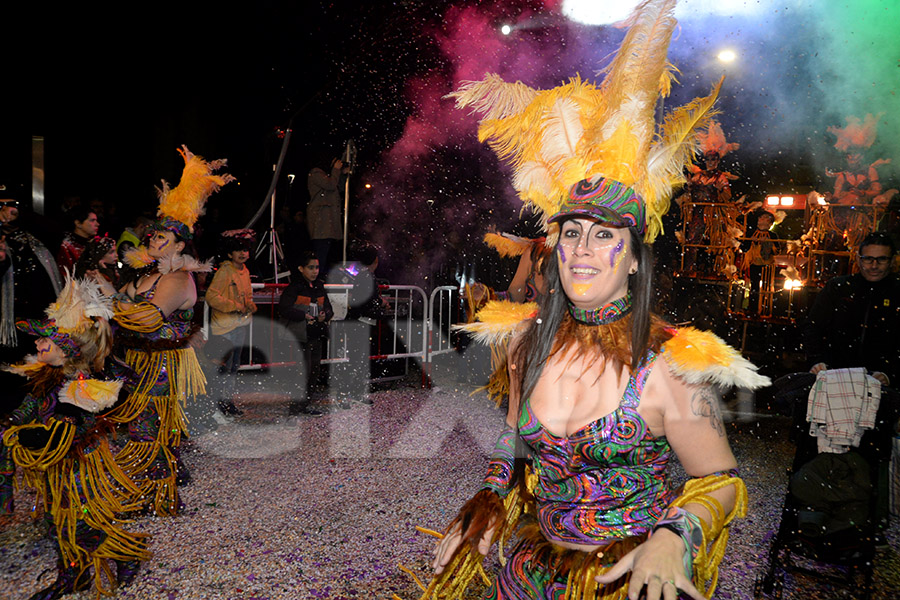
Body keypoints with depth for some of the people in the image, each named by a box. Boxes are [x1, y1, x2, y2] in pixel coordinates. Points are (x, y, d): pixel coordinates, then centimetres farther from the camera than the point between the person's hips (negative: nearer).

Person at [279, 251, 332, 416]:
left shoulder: (319, 287, 13)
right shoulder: (294, 287, -8)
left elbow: (328, 307, 17)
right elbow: (284, 308, -15)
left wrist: (325, 315, -5)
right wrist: (304, 316, -20)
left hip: (317, 335, 7)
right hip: (301, 335, -7)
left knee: (315, 370, 11)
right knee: (304, 371, -10)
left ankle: (305, 404, 23)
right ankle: (295, 407, 2)